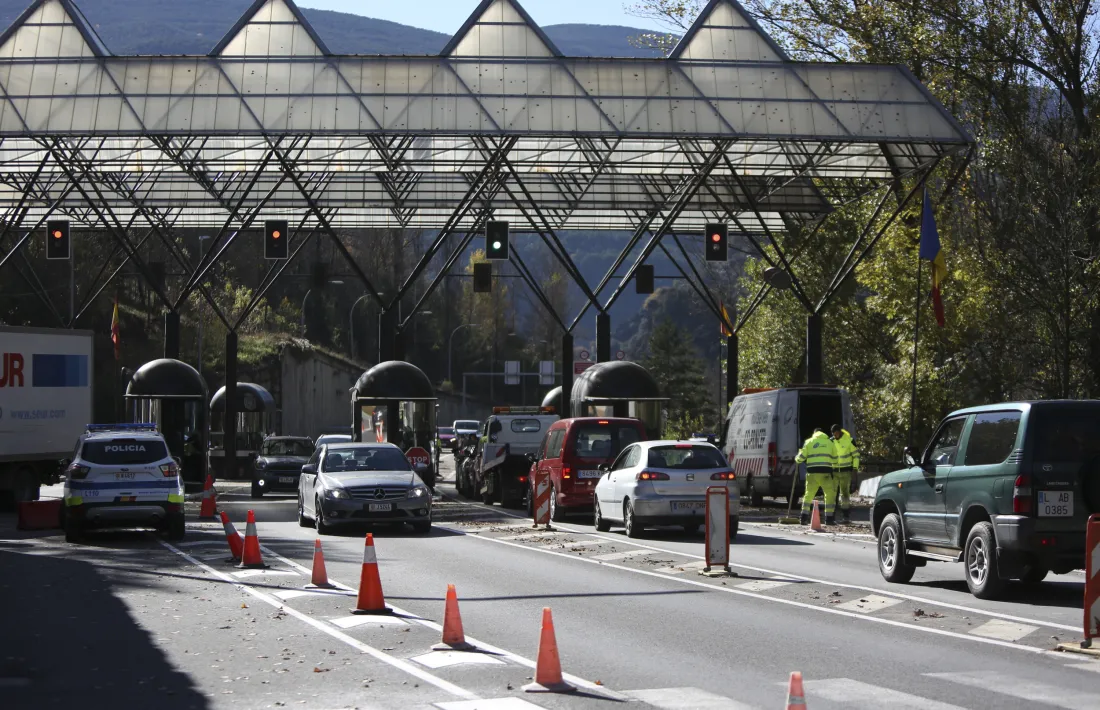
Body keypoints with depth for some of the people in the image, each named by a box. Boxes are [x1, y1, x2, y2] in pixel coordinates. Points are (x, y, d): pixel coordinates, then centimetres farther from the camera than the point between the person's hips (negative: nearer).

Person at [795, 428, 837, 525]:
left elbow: (801, 457, 7)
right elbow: (835, 460, 18)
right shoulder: (829, 442, 14)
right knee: (830, 495, 6)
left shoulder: (809, 442, 11)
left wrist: (796, 459, 29)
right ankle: (829, 518, 0)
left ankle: (804, 518, 6)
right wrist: (833, 467, 39)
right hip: (825, 473, -1)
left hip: (812, 472, 1)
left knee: (809, 494, 11)